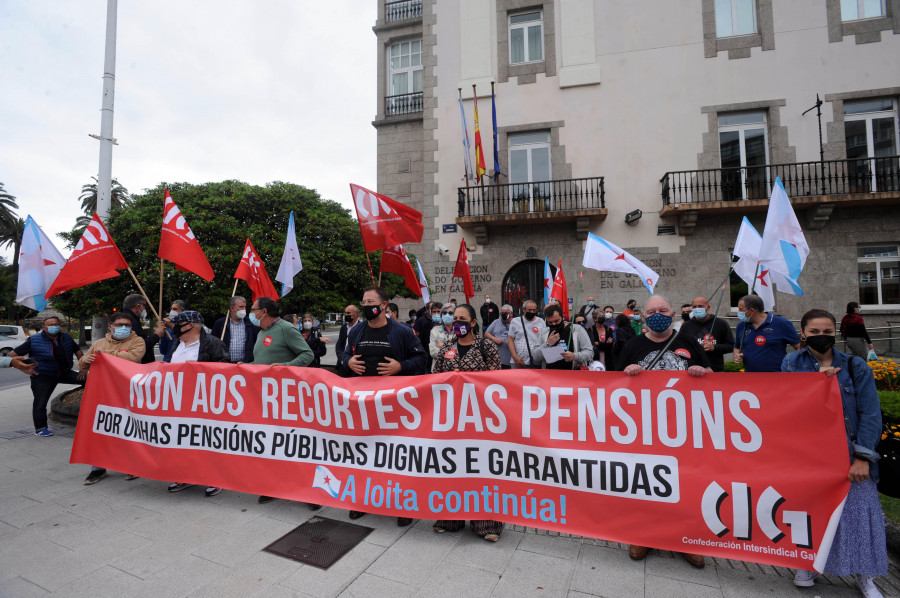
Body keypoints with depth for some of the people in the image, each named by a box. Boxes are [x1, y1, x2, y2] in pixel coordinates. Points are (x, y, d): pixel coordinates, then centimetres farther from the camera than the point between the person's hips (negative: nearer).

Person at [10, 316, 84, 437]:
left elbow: (78, 352, 12)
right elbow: (13, 354, -4)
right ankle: (40, 429, 15)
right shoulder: (34, 340, -10)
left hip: (64, 373, 4)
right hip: (42, 378, -4)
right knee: (40, 403, 0)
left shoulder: (66, 337, 2)